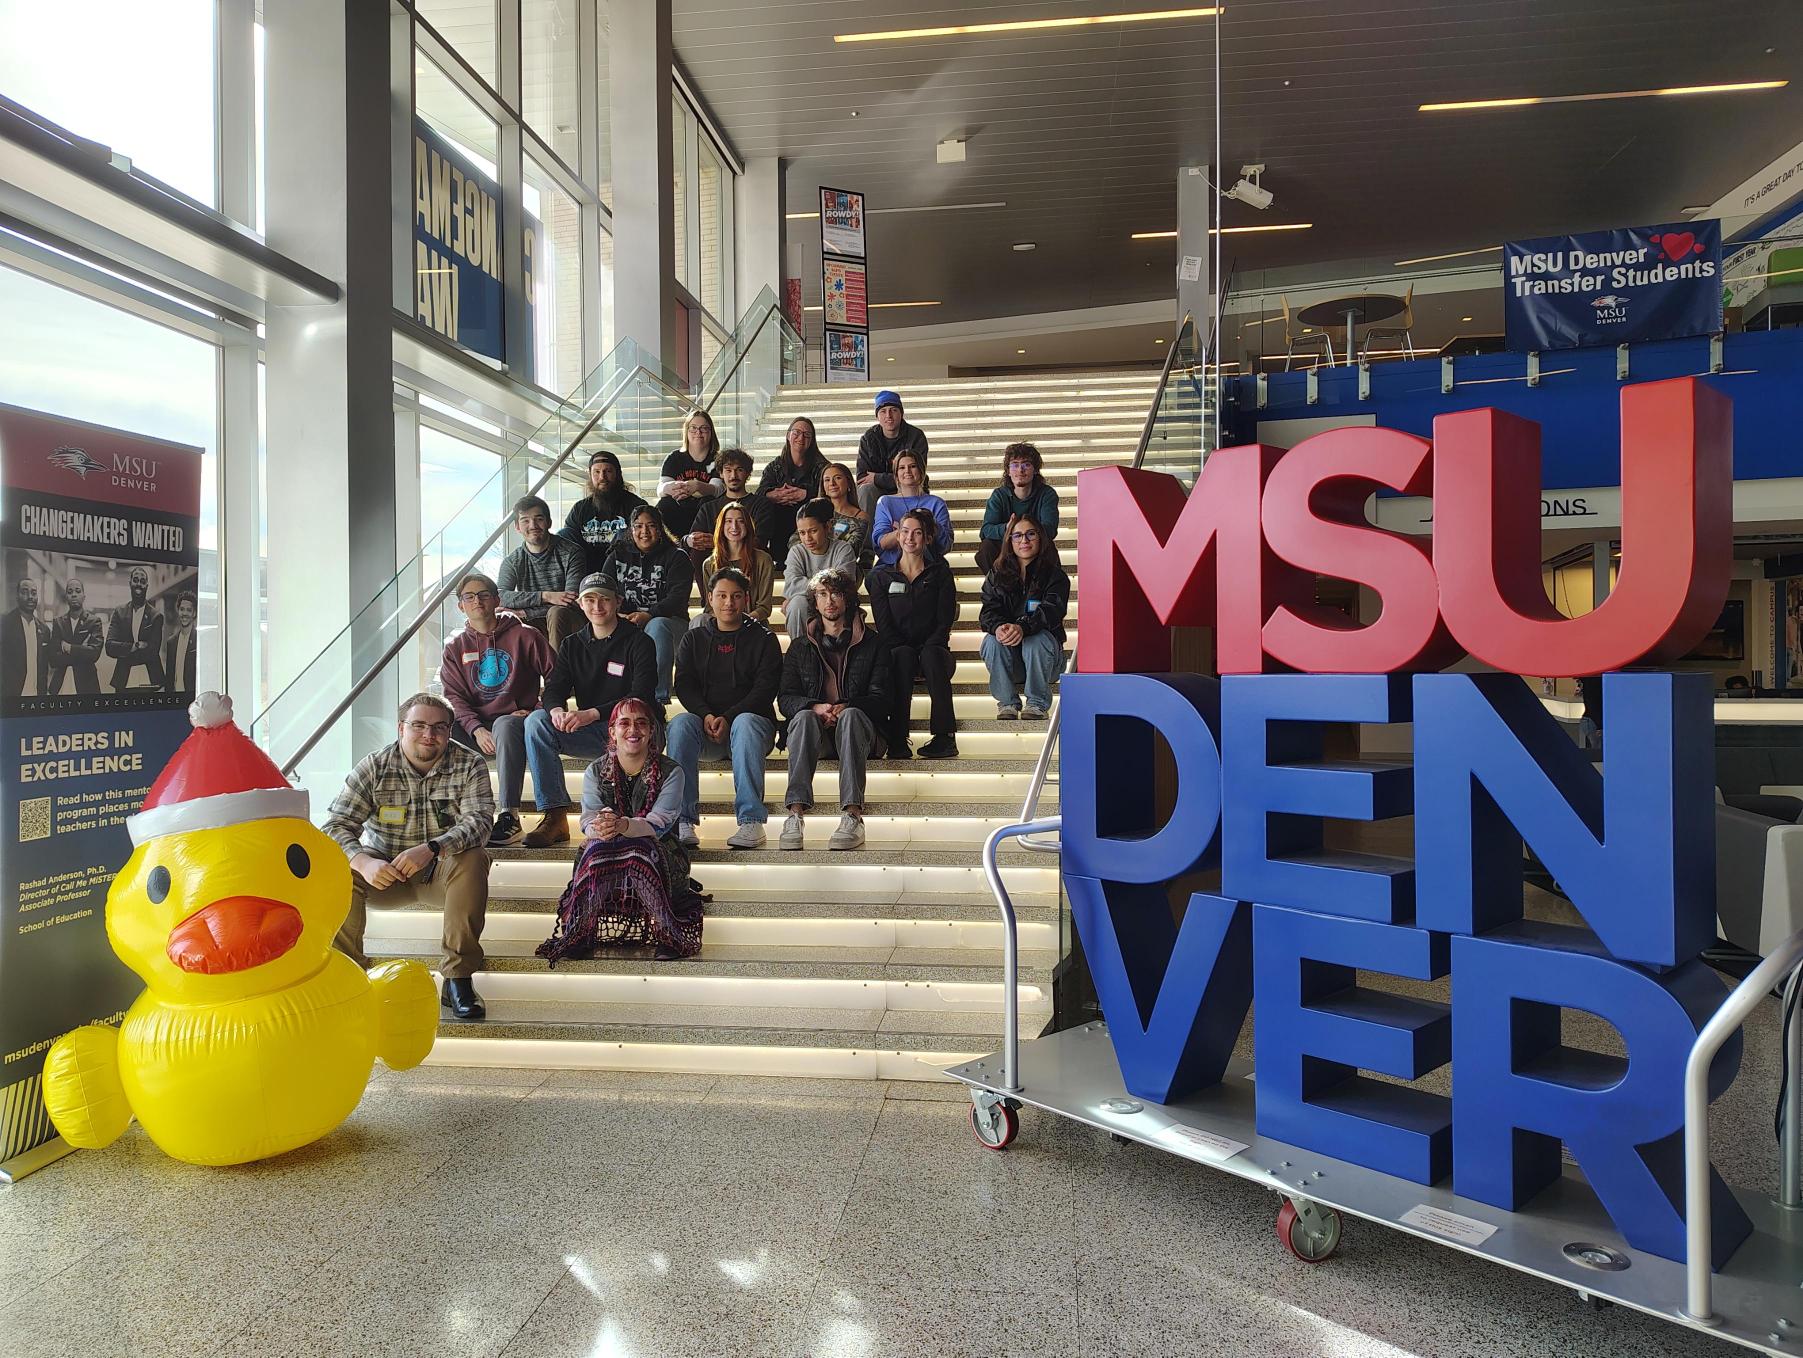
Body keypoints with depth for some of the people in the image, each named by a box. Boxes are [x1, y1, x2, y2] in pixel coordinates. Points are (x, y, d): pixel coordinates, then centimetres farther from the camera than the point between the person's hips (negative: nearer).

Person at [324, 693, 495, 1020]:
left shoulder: (469, 765, -9)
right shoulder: (374, 767, -7)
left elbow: (479, 820, -24)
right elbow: (336, 826, -14)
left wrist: (431, 849, -42)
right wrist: (363, 862, -36)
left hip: (443, 874, -1)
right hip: (384, 872, 1)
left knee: (473, 859, -33)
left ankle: (458, 977, -26)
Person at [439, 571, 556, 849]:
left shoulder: (525, 636, 4)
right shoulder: (455, 647, 12)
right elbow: (455, 697, 2)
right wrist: (477, 729, -15)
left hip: (516, 720, -3)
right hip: (474, 726, 4)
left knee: (506, 726, -38)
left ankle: (510, 816, -43)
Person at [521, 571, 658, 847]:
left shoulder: (639, 643, -2)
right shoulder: (572, 645, 14)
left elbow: (641, 697, -15)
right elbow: (553, 689, 3)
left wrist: (593, 714, -28)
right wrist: (556, 710, -23)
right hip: (591, 733, 5)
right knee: (536, 720, -19)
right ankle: (554, 816, -24)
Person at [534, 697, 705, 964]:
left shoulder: (670, 771, -1)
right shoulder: (596, 771, 7)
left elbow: (658, 823, -15)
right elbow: (589, 819, -7)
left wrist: (623, 825, -37)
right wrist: (598, 828, -33)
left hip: (658, 855, -2)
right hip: (605, 855, 2)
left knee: (640, 848, -36)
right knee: (596, 846, -33)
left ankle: (666, 934, -33)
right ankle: (579, 935, -31)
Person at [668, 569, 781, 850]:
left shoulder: (763, 638, 9)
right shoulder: (694, 639, 17)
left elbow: (765, 689, -3)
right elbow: (684, 685, 5)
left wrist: (728, 718, -18)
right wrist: (706, 715, -16)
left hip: (752, 718, -2)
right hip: (705, 727, 2)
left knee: (745, 723, -37)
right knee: (681, 723, -30)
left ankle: (751, 821, -41)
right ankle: (682, 821, -36)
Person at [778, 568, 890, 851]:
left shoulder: (872, 644, 14)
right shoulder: (800, 647, 19)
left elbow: (880, 698, 3)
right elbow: (785, 699, 7)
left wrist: (844, 707, -18)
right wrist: (816, 707, -16)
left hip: (857, 727, -1)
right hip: (815, 730, 1)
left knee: (852, 715, -36)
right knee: (804, 717, -33)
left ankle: (852, 815, -50)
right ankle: (796, 812, -48)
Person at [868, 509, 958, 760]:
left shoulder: (940, 573, 9)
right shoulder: (881, 576, 10)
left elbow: (945, 622, -1)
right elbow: (883, 625, -1)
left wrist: (926, 649, -16)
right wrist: (904, 650, -15)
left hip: (933, 650, 0)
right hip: (896, 652, 0)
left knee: (931, 654, -35)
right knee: (902, 655, -35)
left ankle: (945, 735, -39)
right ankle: (897, 737, -39)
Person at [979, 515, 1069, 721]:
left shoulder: (1055, 575, -2)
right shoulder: (998, 574, 7)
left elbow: (1051, 610, -19)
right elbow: (988, 610, -7)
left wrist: (1023, 627, -40)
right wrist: (998, 627, -33)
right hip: (1008, 660, 2)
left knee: (1037, 639, -33)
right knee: (992, 640, -28)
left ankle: (1037, 703, -15)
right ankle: (1006, 702, -14)